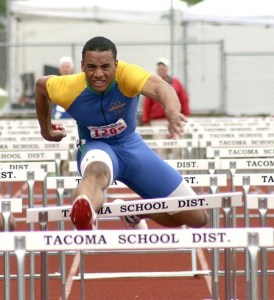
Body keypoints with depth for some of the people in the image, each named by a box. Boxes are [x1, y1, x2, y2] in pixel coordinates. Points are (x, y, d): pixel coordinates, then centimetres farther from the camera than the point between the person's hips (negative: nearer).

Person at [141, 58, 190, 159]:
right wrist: (145, 122, 3)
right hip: (157, 121, 0)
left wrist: (186, 116, 3)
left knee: (177, 148, -4)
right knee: (160, 149, -4)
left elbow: (184, 100, 11)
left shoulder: (176, 83, 11)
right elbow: (146, 105, 7)